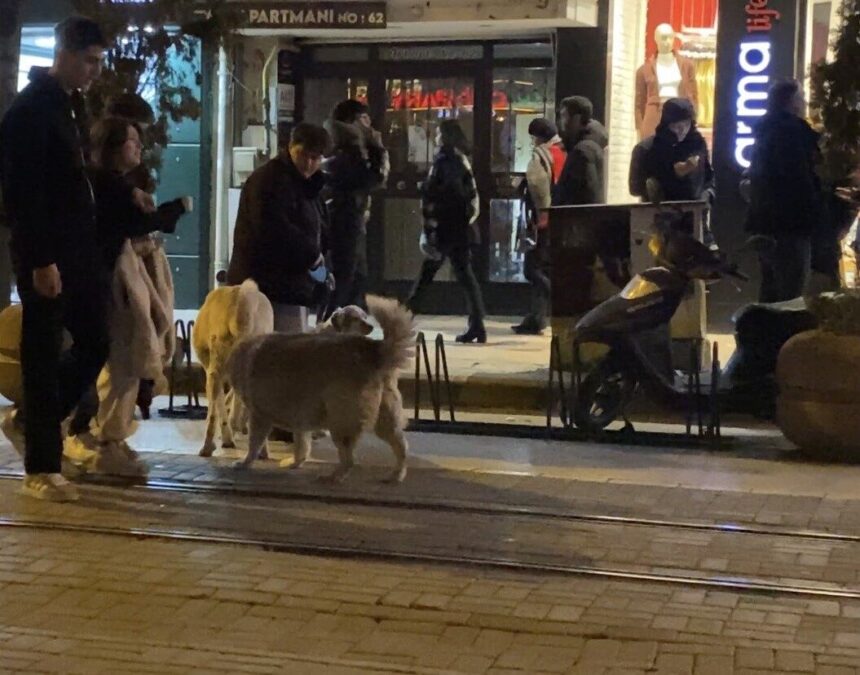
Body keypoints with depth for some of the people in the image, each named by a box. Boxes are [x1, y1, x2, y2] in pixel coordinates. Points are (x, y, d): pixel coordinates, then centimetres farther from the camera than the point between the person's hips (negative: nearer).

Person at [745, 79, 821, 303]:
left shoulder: (768, 130, 17)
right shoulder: (792, 130, -13)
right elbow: (800, 178, -18)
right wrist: (814, 213, -10)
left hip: (764, 219, 10)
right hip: (789, 222, -10)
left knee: (771, 292, 14)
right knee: (790, 299, -9)